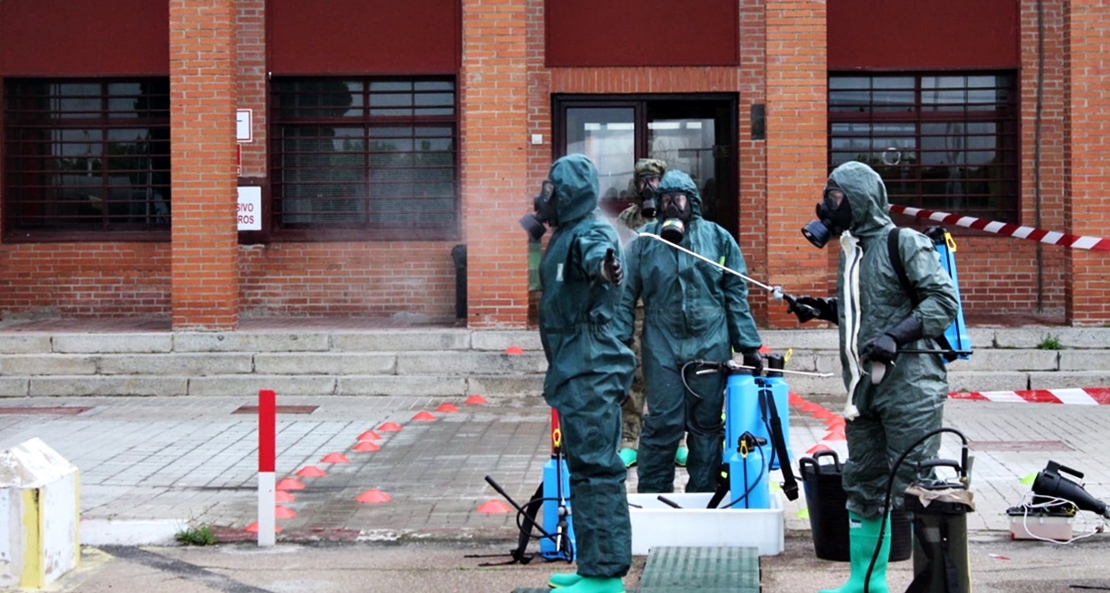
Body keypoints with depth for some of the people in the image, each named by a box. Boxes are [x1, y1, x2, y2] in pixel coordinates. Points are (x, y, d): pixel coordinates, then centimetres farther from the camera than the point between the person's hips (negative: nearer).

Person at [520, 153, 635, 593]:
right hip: (575, 371, 11)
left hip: (589, 372, -11)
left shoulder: (590, 231, -13)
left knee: (596, 466, -11)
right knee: (584, 467, 14)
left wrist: (602, 263, -62)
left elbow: (594, 250, -39)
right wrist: (536, 229, 56)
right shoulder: (567, 232, 17)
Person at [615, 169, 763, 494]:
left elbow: (736, 295, 6)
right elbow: (626, 296, 3)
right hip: (662, 347, -1)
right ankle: (651, 495, 9)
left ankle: (703, 495, 18)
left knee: (707, 425, 8)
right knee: (663, 422, -3)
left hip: (709, 346, 1)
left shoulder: (718, 238, 6)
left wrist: (748, 346, 2)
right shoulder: (644, 241, 4)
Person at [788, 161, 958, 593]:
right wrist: (822, 309, 11)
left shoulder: (904, 243, -8)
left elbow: (943, 300, -15)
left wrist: (895, 336, -23)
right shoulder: (851, 249, 16)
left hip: (909, 383, -8)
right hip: (864, 384, 8)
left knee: (913, 486, -7)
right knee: (863, 486, 13)